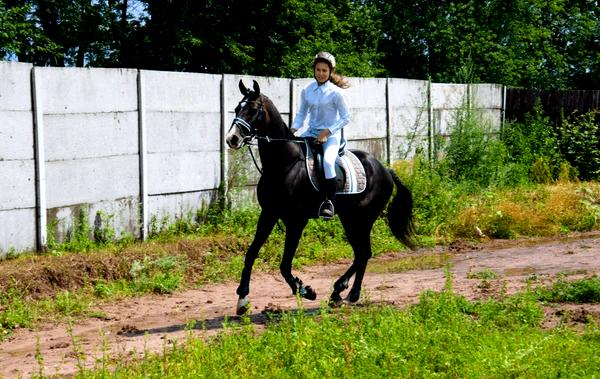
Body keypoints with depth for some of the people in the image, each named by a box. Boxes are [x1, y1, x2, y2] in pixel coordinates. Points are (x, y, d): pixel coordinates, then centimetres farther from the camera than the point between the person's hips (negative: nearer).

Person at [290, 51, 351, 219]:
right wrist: (293, 130, -7)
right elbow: (301, 114, 11)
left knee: (328, 161, -31)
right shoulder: (307, 90, 2)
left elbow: (346, 117, -7)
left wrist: (327, 132, -15)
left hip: (331, 134, -5)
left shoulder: (335, 92, -10)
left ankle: (329, 202, -18)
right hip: (311, 132, 5)